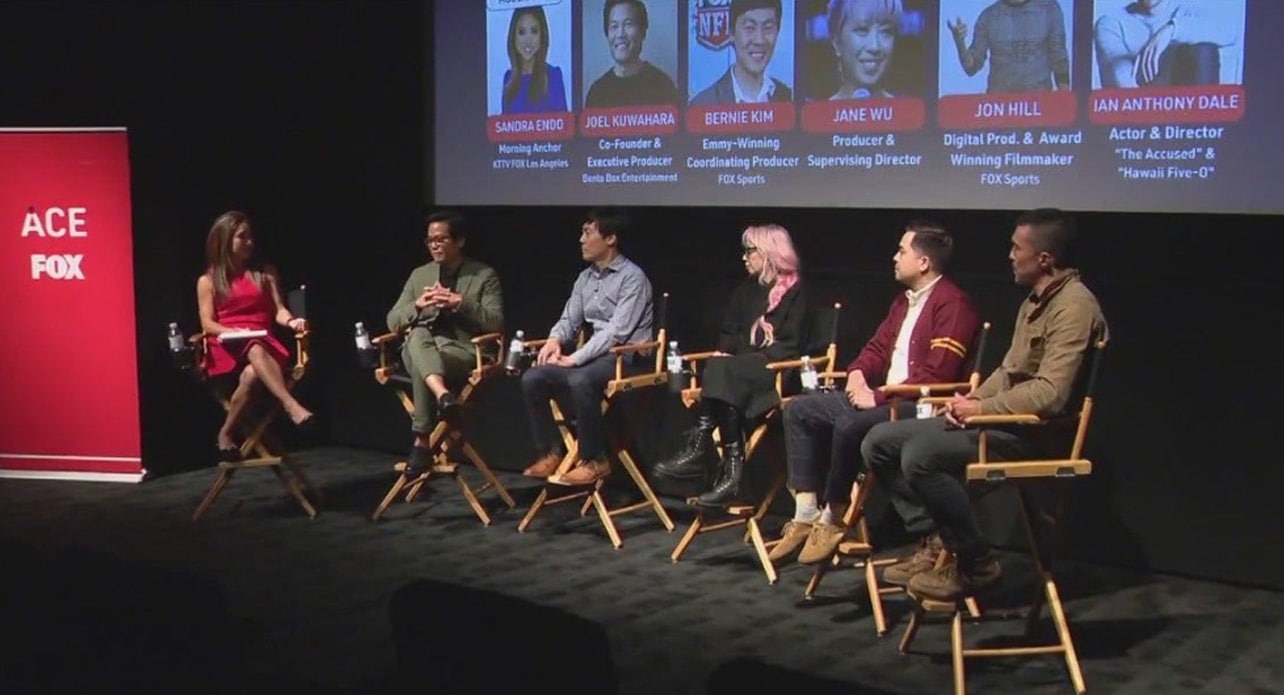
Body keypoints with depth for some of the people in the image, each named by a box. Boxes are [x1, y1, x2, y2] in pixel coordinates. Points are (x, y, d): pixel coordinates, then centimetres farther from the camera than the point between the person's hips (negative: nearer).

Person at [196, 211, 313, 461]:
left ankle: (226, 433, -23)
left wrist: (291, 321, -15)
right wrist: (233, 331, -16)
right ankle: (292, 405, -56)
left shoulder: (266, 273, 17)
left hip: (262, 341, 2)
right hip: (227, 345, -2)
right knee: (255, 350, -40)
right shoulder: (208, 281, 11)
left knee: (251, 373, -37)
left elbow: (278, 310, 8)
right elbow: (208, 324, 4)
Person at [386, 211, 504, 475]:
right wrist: (418, 305, -9)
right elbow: (393, 322, 12)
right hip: (419, 351, 3)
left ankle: (422, 440, -35)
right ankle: (443, 394, -56)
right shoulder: (419, 275, 18)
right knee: (418, 333, -36)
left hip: (462, 352, -3)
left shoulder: (485, 276, 7)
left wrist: (460, 303, -16)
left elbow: (495, 323, -3)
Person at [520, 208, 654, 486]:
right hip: (596, 355, 8)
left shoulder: (632, 277, -11)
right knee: (532, 378, -12)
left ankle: (594, 460, -21)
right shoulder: (585, 278, 14)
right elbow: (569, 320, 18)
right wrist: (555, 339, -7)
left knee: (579, 380, -37)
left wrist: (575, 358, -22)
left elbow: (617, 332, -19)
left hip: (625, 358, -8)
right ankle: (550, 452, -2)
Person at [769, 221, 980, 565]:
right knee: (799, 410, 1)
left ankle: (833, 519, -14)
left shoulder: (952, 304, -13)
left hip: (920, 406, -10)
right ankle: (806, 513, -5)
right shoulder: (905, 301, 18)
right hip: (884, 397, 10)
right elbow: (878, 346, 25)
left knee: (850, 426, -34)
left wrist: (879, 397, -20)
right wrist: (858, 373, 2)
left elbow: (938, 375, -21)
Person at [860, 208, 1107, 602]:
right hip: (1003, 418, 10)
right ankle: (934, 543, 5)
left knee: (921, 455, -30)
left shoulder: (1074, 306, -16)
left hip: (1033, 432, -10)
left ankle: (974, 565, -13)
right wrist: (970, 400, 2)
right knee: (879, 441, 3)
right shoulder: (1034, 302, 16)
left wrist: (981, 408, -15)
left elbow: (1049, 394, -26)